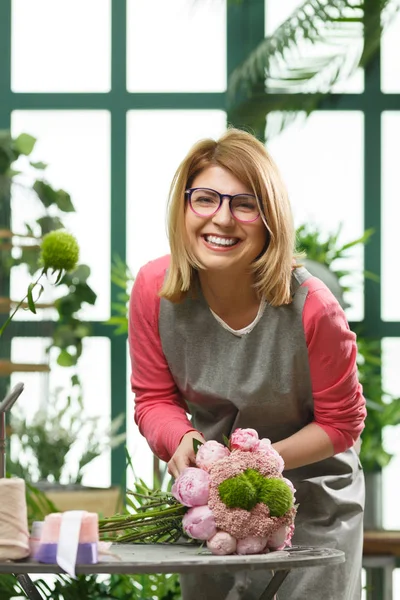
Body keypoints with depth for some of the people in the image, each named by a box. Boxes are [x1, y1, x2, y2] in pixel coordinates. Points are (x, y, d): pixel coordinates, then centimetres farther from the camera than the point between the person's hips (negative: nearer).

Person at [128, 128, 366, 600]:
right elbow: (154, 399, -5)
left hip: (313, 508, -3)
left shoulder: (312, 308, -27)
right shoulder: (154, 289, -18)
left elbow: (341, 423, -13)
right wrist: (181, 441, -27)